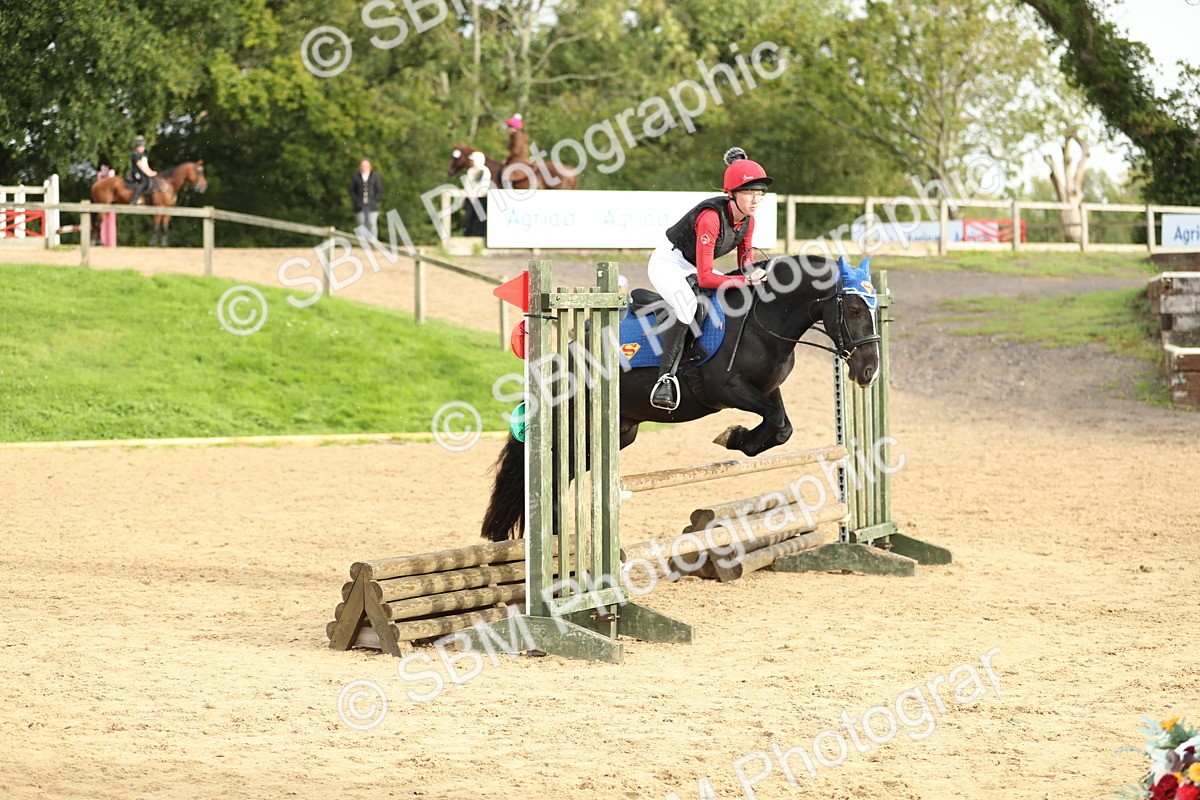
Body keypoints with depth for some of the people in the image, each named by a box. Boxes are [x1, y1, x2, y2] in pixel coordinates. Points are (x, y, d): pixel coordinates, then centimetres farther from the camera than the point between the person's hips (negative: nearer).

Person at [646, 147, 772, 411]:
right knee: (688, 304, -37)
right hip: (668, 262, -9)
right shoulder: (711, 217, -32)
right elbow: (705, 278, -34)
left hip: (694, 268, 9)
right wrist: (746, 280, -38)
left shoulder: (748, 220, -7)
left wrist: (755, 276, -15)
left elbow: (745, 264, 6)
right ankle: (665, 379, -37)